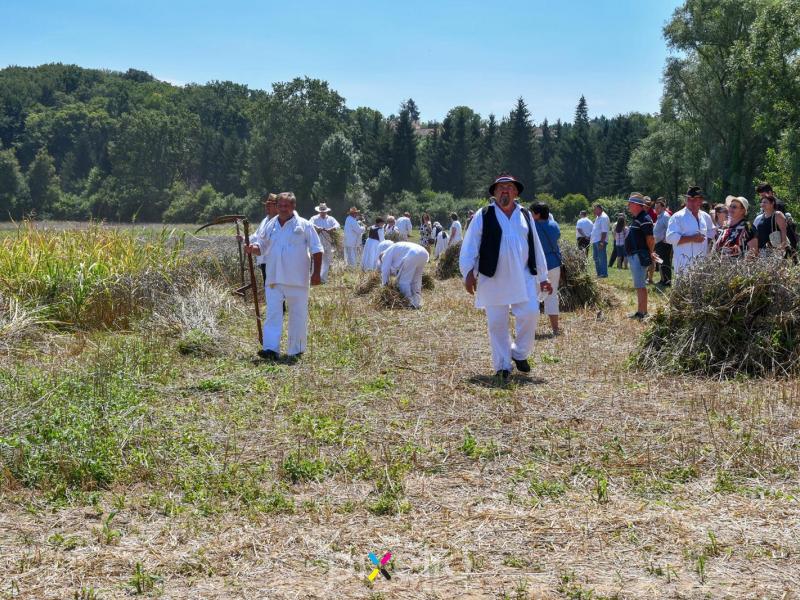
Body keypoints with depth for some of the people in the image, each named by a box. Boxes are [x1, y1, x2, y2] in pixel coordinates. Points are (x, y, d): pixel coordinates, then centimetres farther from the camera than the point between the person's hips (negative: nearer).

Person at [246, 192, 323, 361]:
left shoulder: (304, 226, -2)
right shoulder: (270, 226, 11)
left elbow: (317, 250, -2)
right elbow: (261, 247, 18)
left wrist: (316, 273, -8)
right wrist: (253, 249, -6)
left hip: (297, 280, -3)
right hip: (274, 280, 3)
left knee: (298, 315, 4)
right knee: (273, 314, -5)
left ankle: (295, 350, 14)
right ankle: (271, 349, -10)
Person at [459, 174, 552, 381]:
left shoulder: (525, 216, 12)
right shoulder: (483, 216, 1)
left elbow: (536, 248, 15)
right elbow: (470, 246, -2)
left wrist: (542, 277, 14)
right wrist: (469, 272, -11)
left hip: (523, 278, 3)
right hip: (492, 279, -2)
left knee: (530, 314, -8)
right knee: (497, 323, 1)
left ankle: (520, 353, 16)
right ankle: (502, 367, 12)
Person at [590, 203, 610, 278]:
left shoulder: (604, 217, -13)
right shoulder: (597, 217, 18)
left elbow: (604, 231, -19)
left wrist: (602, 242, -23)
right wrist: (591, 237, 19)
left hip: (600, 241, -10)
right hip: (595, 241, 10)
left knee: (602, 258, -8)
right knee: (596, 258, 13)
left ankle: (604, 273, -5)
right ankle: (599, 273, 20)